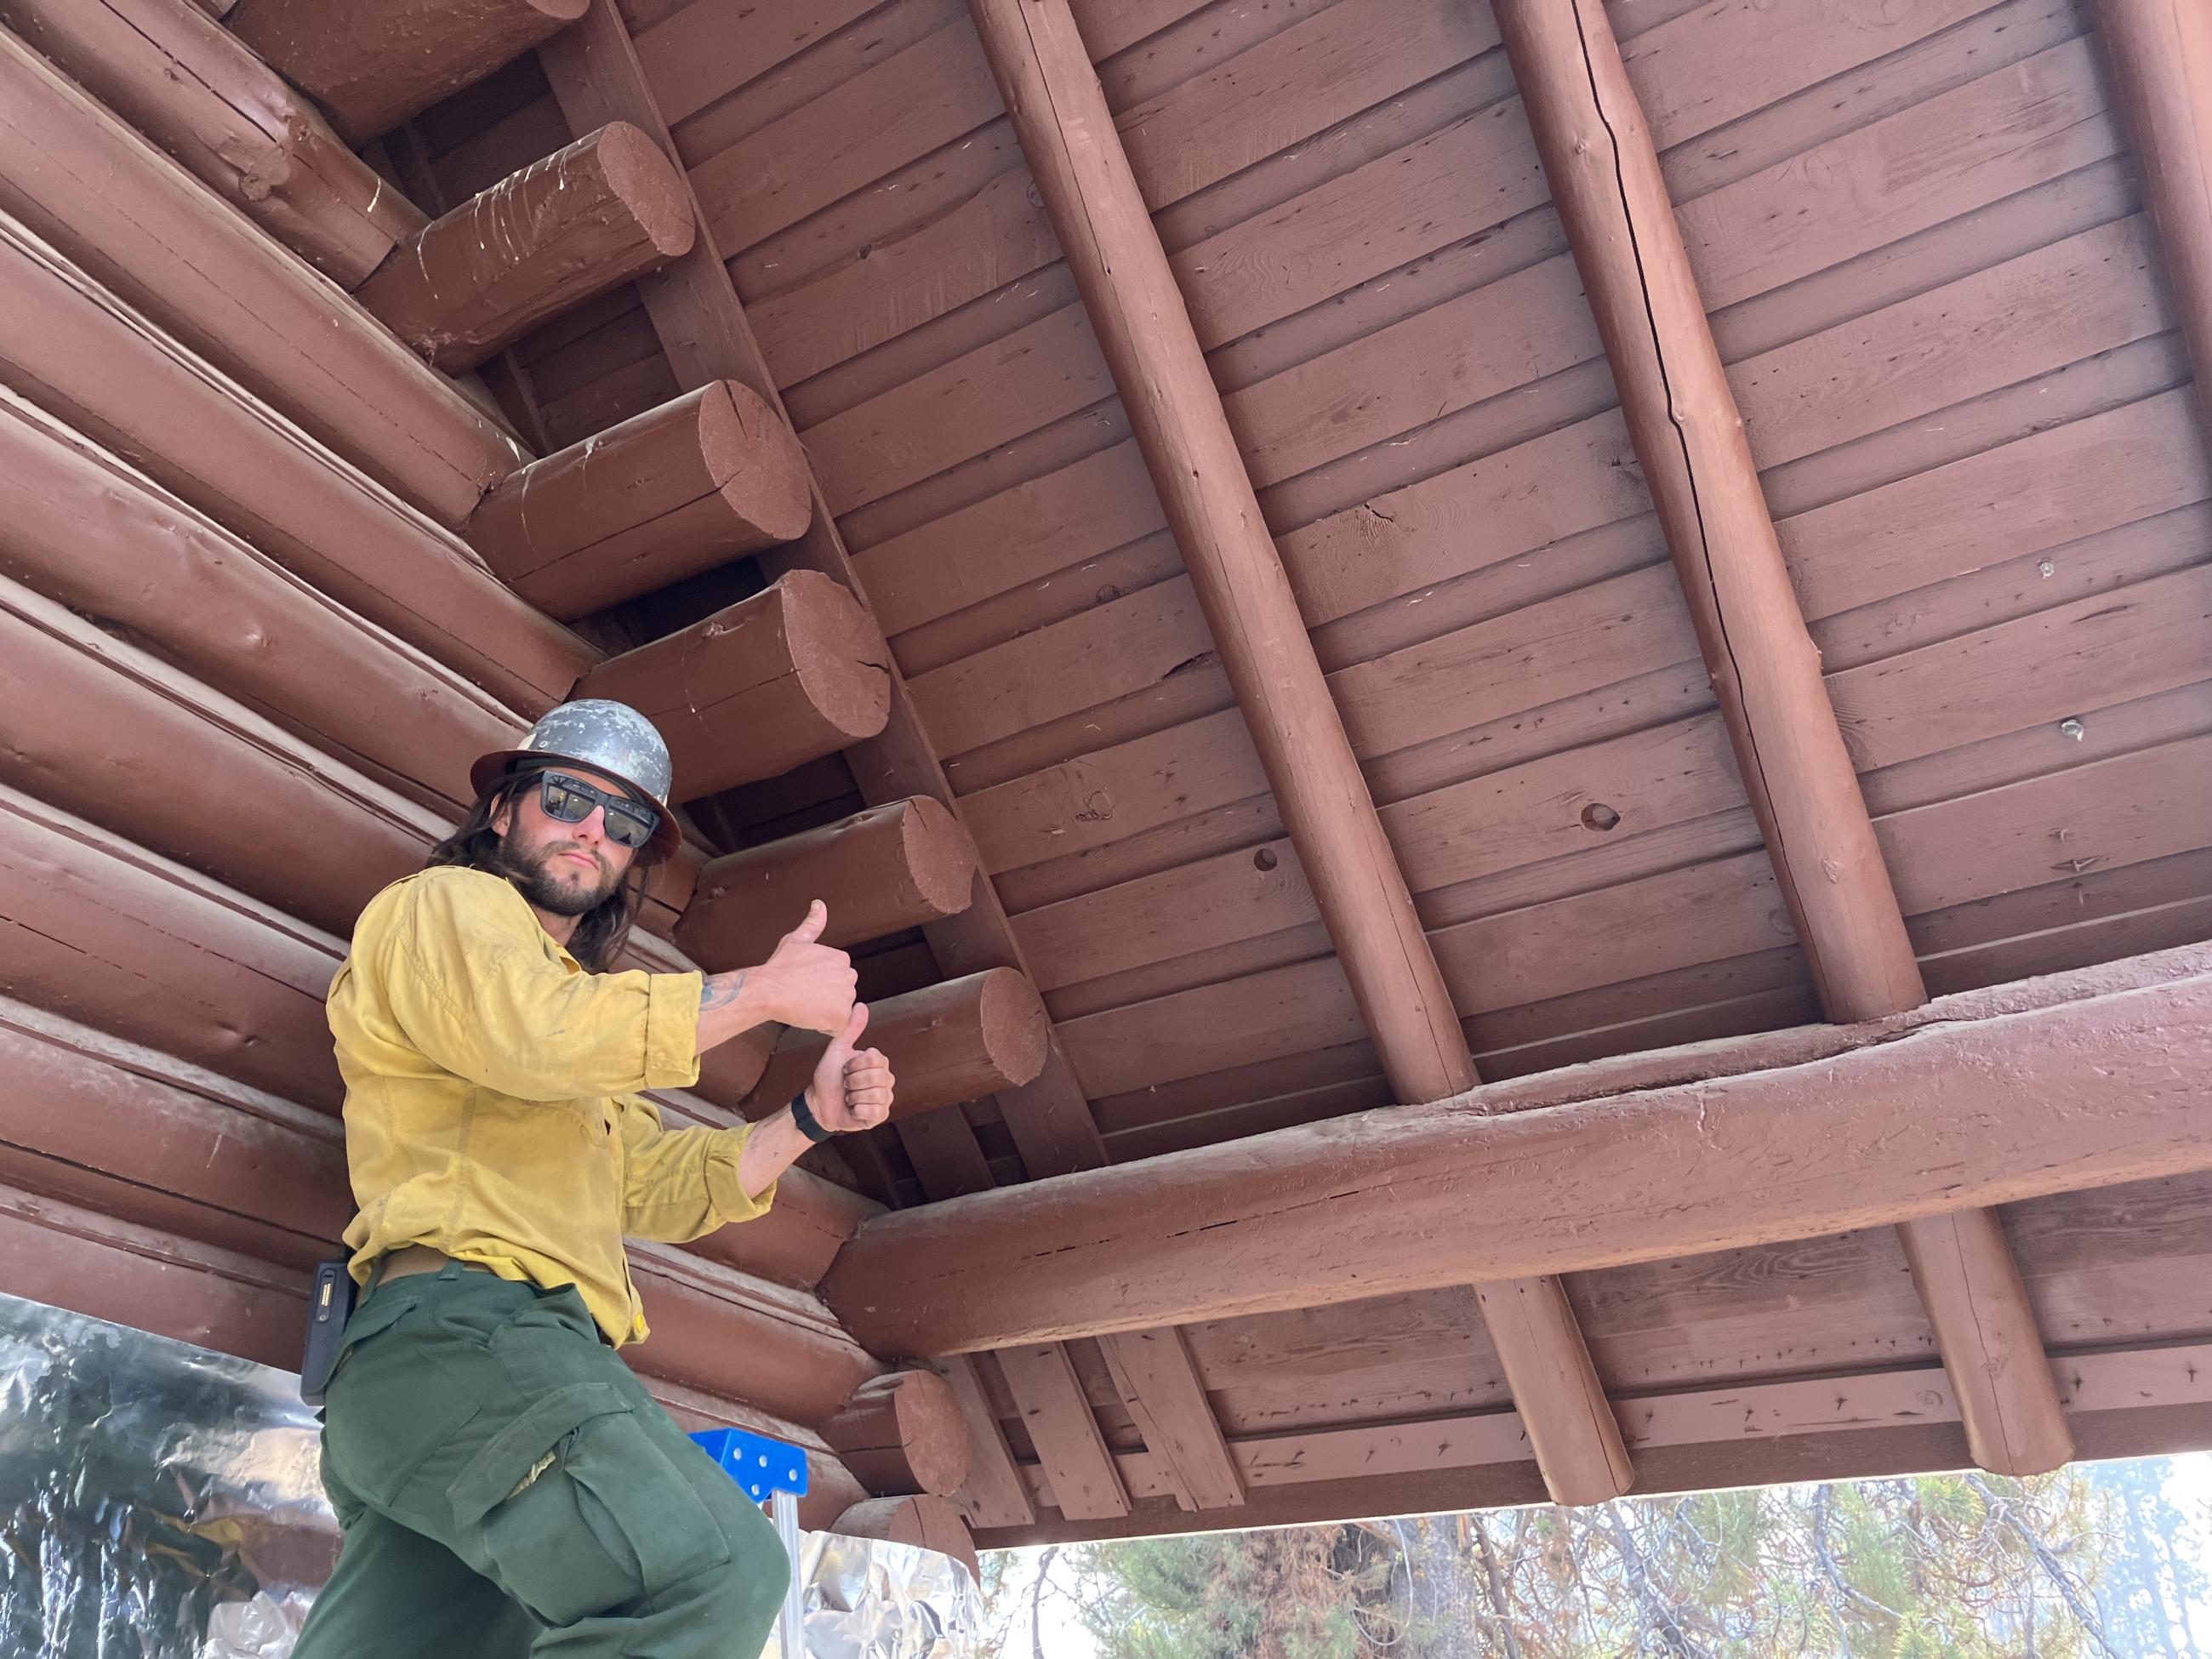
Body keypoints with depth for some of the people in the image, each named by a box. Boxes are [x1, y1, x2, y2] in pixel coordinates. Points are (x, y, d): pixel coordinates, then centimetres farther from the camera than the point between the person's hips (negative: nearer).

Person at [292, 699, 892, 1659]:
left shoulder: (583, 1004, 35)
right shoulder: (446, 902, 8)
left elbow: (664, 1186, 30)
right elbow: (534, 1030, -16)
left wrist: (811, 1116, 16)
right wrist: (766, 989, -8)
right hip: (463, 1325, -10)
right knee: (714, 1566, -29)